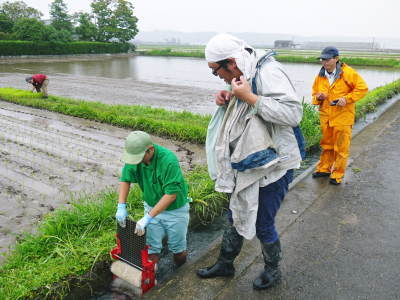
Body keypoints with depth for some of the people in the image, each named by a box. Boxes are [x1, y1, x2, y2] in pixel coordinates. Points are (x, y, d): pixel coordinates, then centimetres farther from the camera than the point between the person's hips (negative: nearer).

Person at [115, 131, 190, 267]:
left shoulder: (169, 160, -34)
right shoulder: (135, 155, -18)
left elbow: (171, 194, -32)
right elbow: (125, 179, -5)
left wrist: (148, 217, -31)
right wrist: (121, 206, -16)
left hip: (175, 209, -3)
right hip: (152, 206, 4)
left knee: (177, 245, 14)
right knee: (151, 246, 9)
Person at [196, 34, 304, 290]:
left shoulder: (268, 72, -20)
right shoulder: (244, 76, 8)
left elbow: (293, 113, -28)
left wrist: (249, 98, -28)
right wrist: (227, 101, -1)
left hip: (272, 166, -9)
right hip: (248, 165, 9)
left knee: (263, 224, 7)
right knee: (235, 216, 19)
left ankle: (273, 270, 35)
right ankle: (225, 264, 40)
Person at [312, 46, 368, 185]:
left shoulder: (348, 73, -9)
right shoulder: (320, 76, 4)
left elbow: (362, 88, -8)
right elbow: (314, 93, 14)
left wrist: (347, 98, -17)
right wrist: (318, 97, -9)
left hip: (343, 117, -4)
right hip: (325, 116, 4)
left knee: (341, 147, 3)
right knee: (326, 145, 16)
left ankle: (337, 174, 15)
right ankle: (324, 169, 30)